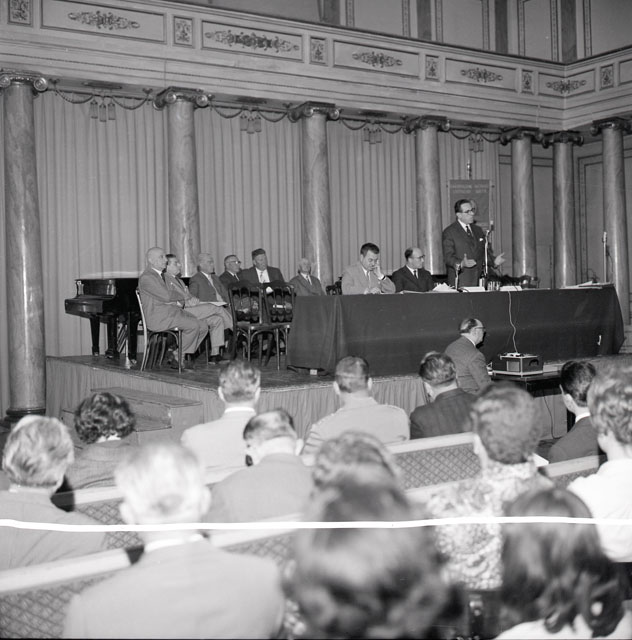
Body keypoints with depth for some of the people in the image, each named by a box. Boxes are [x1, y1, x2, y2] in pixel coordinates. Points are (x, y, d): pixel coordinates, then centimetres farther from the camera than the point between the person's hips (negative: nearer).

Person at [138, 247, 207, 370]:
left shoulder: (161, 275, 23)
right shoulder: (146, 277, -10)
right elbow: (166, 296, -19)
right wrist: (182, 296, -2)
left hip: (173, 311, 10)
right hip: (158, 317, -10)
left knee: (203, 325, -6)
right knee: (194, 325, -25)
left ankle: (182, 355, -1)